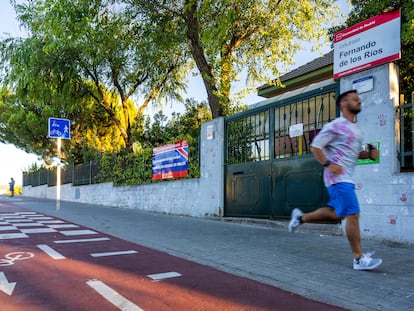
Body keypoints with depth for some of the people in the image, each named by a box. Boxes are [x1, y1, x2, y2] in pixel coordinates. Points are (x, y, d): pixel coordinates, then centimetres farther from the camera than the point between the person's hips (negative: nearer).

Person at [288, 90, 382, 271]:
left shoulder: (356, 129, 17)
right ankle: (359, 259, 0)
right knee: (353, 214, -10)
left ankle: (301, 217, 33)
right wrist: (328, 164, -20)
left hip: (347, 178, 9)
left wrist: (369, 154, 4)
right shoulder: (335, 126, -10)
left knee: (336, 213, 16)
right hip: (337, 178, -9)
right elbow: (315, 147, -9)